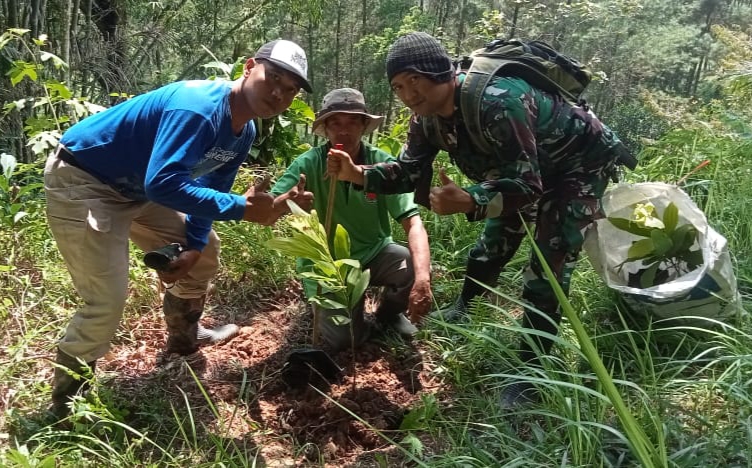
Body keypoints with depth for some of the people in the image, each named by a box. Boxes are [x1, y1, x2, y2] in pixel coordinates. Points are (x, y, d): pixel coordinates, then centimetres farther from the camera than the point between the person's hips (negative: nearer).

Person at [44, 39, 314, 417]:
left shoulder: (244, 133, -2)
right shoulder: (198, 107, -33)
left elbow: (209, 189, 7)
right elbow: (162, 184, -42)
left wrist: (193, 246, -5)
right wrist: (242, 207, -39)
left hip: (134, 188, 10)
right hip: (80, 181, -9)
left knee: (206, 250, 16)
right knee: (108, 302, -13)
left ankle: (183, 338, 37)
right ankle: (65, 405, 10)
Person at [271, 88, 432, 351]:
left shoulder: (383, 164, -14)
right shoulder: (309, 164, -17)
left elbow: (412, 223, -22)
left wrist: (422, 277, -37)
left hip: (374, 253, 2)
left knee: (418, 270, -25)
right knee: (343, 338, -16)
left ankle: (389, 311, 10)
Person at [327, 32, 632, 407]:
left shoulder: (498, 103, -40)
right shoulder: (428, 116, -13)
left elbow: (526, 186, -40)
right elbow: (408, 172, -8)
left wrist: (467, 201, -57)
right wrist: (358, 174, -25)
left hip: (579, 166, -8)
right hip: (525, 170, 8)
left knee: (547, 271, -13)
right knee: (495, 242, 20)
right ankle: (462, 309, 44)